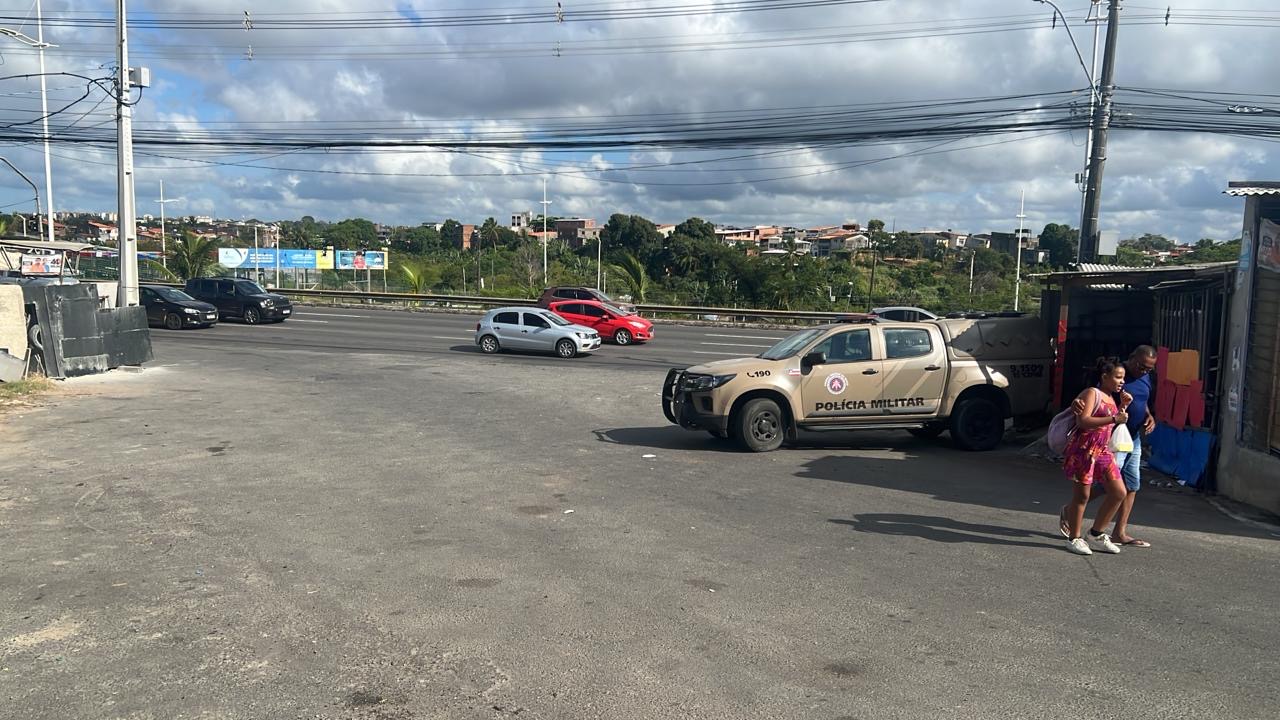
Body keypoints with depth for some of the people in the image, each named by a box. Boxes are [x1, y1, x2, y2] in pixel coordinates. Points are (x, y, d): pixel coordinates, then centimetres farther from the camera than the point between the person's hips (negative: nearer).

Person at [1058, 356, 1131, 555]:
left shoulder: (1111, 398, 17)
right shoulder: (1091, 393, -9)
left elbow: (1115, 425, 21)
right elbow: (1083, 421, -22)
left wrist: (1123, 407, 10)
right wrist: (1114, 418, -24)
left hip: (1103, 450, 9)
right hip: (1084, 449, -9)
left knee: (1118, 492, 5)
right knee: (1082, 495, -1)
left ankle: (1096, 535, 18)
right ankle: (1074, 539, 12)